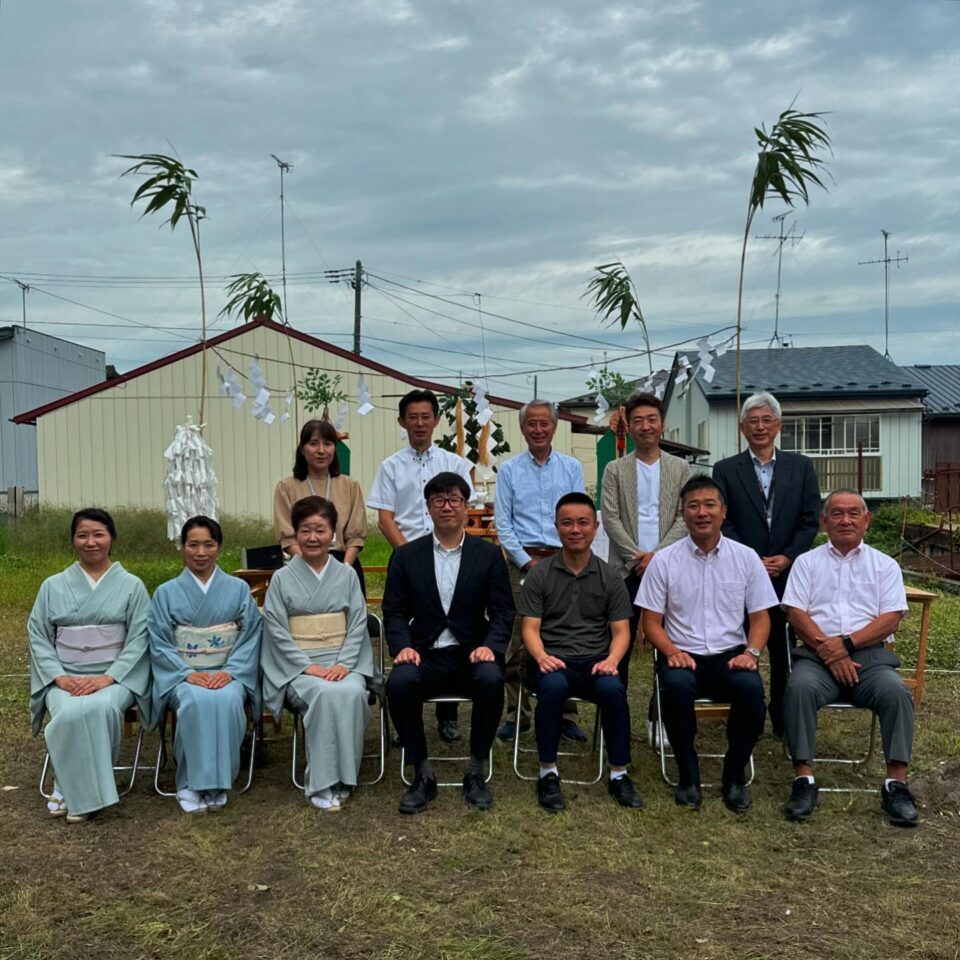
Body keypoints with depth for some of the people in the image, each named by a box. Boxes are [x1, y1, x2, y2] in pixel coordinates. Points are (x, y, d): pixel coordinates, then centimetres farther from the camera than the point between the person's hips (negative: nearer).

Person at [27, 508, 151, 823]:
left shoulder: (131, 585, 6)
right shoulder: (53, 586, 11)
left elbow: (139, 637, -2)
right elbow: (38, 635, 6)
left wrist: (107, 677, -15)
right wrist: (59, 676, -10)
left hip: (116, 676, -1)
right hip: (65, 677, 1)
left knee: (100, 708, -34)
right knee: (70, 713, -33)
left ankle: (72, 788, -14)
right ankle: (74, 788, -12)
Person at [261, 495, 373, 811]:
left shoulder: (347, 575, 9)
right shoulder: (283, 578, 4)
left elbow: (358, 623, 5)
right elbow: (277, 630, -1)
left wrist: (343, 663, -10)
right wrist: (308, 666, -13)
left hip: (343, 662, 2)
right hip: (298, 665, -2)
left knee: (352, 693, -32)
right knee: (324, 694, -33)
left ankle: (343, 777, -17)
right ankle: (321, 784, -23)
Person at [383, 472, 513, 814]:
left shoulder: (489, 554, 7)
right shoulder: (406, 556, 8)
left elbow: (502, 612, 3)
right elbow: (394, 611, 5)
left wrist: (490, 646, -16)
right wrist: (402, 646, -14)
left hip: (471, 656, 0)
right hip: (424, 657, 1)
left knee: (491, 679, -33)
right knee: (399, 681, -31)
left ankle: (475, 772, -11)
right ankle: (423, 774, -13)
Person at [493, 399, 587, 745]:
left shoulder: (572, 467, 9)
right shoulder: (509, 470, 6)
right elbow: (502, 523, 2)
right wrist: (526, 561, -7)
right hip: (523, 561, -1)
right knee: (517, 642, 0)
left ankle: (565, 714, 9)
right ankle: (517, 714, 10)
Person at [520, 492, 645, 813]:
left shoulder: (610, 578, 10)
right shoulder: (539, 576, 6)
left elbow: (621, 631, 7)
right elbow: (530, 629, 2)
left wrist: (611, 660, -14)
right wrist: (542, 657, -20)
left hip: (596, 661, 1)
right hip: (553, 661, -1)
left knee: (613, 688, -32)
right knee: (553, 686, -36)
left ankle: (619, 775, -14)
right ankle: (548, 773, -17)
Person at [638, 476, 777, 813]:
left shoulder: (746, 558, 6)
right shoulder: (664, 560, 2)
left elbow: (760, 617, 9)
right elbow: (651, 621, 4)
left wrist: (751, 652, -10)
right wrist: (672, 652, -15)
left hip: (730, 655, 1)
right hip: (683, 656, -1)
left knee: (751, 688, -32)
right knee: (675, 686, -35)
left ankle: (734, 776, -6)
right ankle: (688, 775, -11)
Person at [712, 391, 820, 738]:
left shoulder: (801, 466, 8)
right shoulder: (726, 470, 4)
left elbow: (810, 520, 4)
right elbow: (723, 523, -2)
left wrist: (787, 557, -8)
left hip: (788, 574, 1)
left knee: (784, 648, 7)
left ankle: (783, 720, 18)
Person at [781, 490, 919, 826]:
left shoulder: (885, 565, 15)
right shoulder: (807, 562, 14)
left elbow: (890, 619, 2)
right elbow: (796, 613, 3)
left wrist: (847, 643, -12)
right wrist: (827, 649, -12)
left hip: (869, 654, 1)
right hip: (817, 653, 0)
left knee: (896, 692, -30)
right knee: (799, 687, -32)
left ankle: (896, 785, -22)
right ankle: (804, 781, -27)